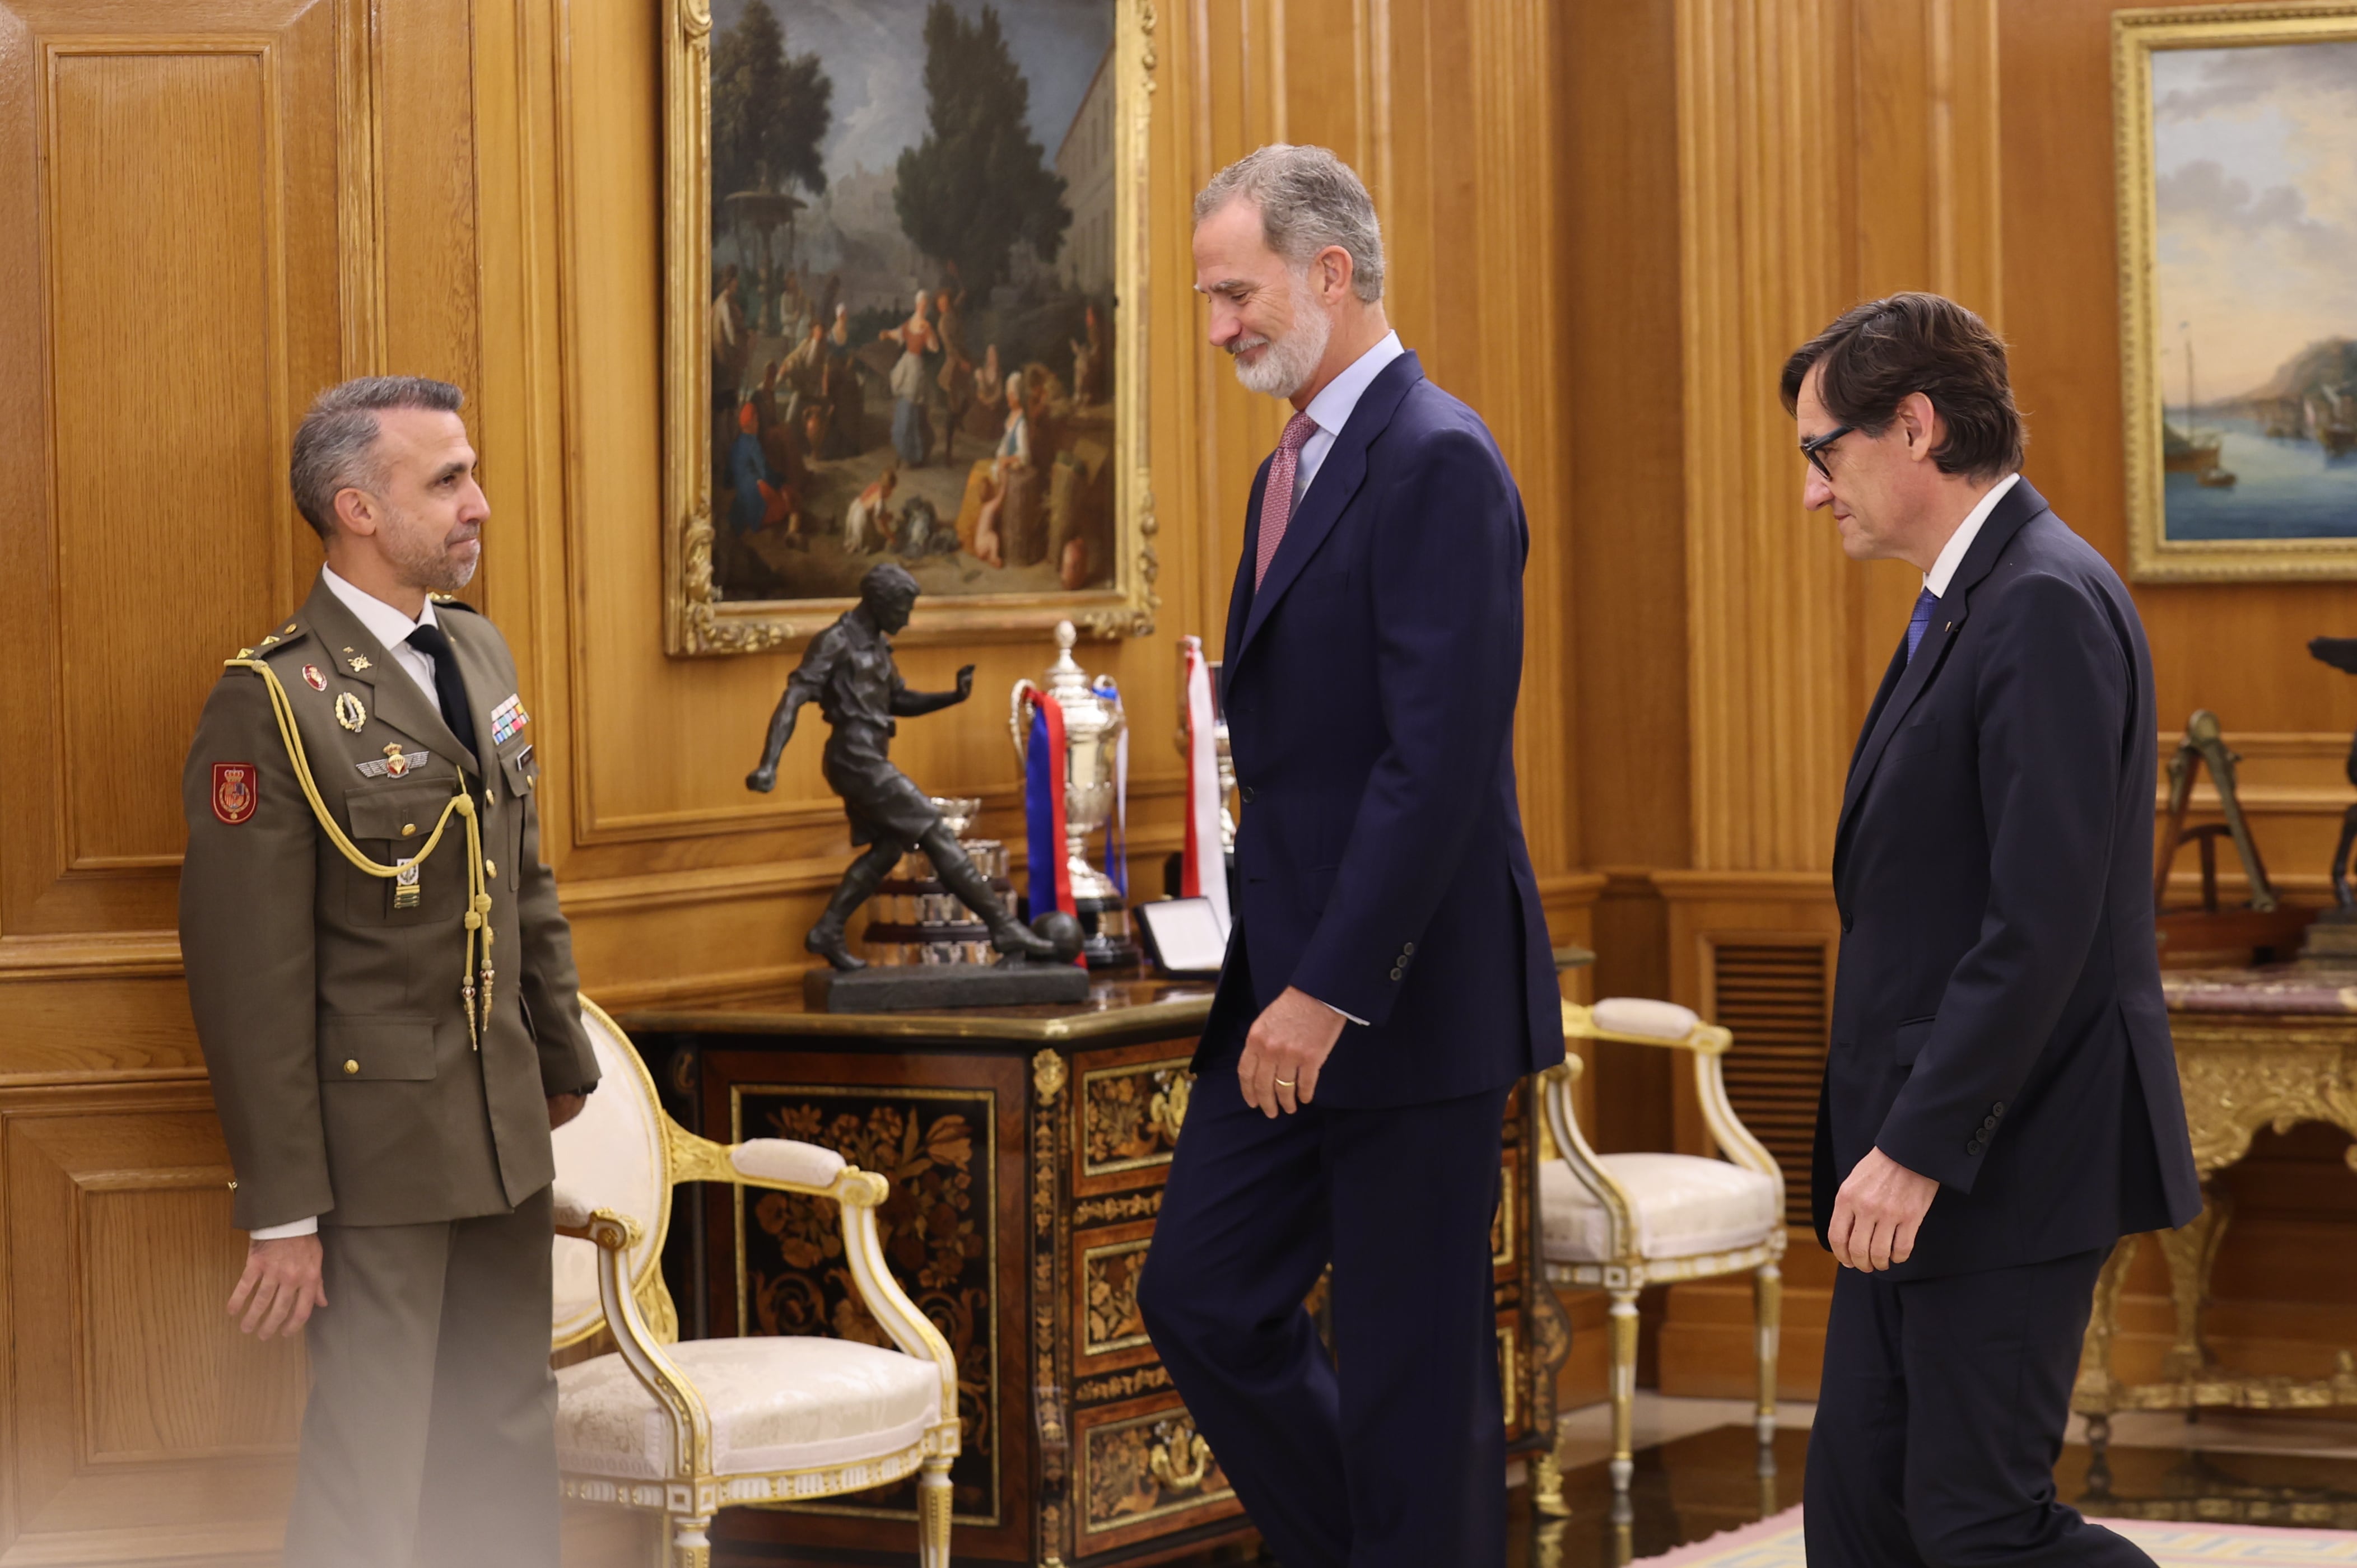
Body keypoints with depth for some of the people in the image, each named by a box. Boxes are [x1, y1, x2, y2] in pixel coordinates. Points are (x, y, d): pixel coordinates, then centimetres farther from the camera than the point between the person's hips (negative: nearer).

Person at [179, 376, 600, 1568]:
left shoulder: (479, 652, 9)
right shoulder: (272, 705, -16)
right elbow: (250, 980, -16)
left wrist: (563, 1059, 20)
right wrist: (281, 1210, -16)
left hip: (505, 1130, 7)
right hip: (380, 1146, -7)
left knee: (509, 1445, 13)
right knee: (371, 1469, -1)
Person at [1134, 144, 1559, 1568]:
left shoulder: (1437, 462, -15)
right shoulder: (1295, 468, 16)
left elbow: (1443, 757, -22)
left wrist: (1331, 990, -23)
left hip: (1406, 1000, -9)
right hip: (1291, 990, 9)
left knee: (1412, 1362, -1)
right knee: (1202, 1295, 10)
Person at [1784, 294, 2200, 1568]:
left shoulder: (2048, 606, -17)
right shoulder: (1967, 606, 16)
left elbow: (2045, 923, -24)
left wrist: (1918, 1147, -23)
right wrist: (1890, 1144, 18)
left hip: (2009, 1168, -10)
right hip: (1924, 1165, 10)